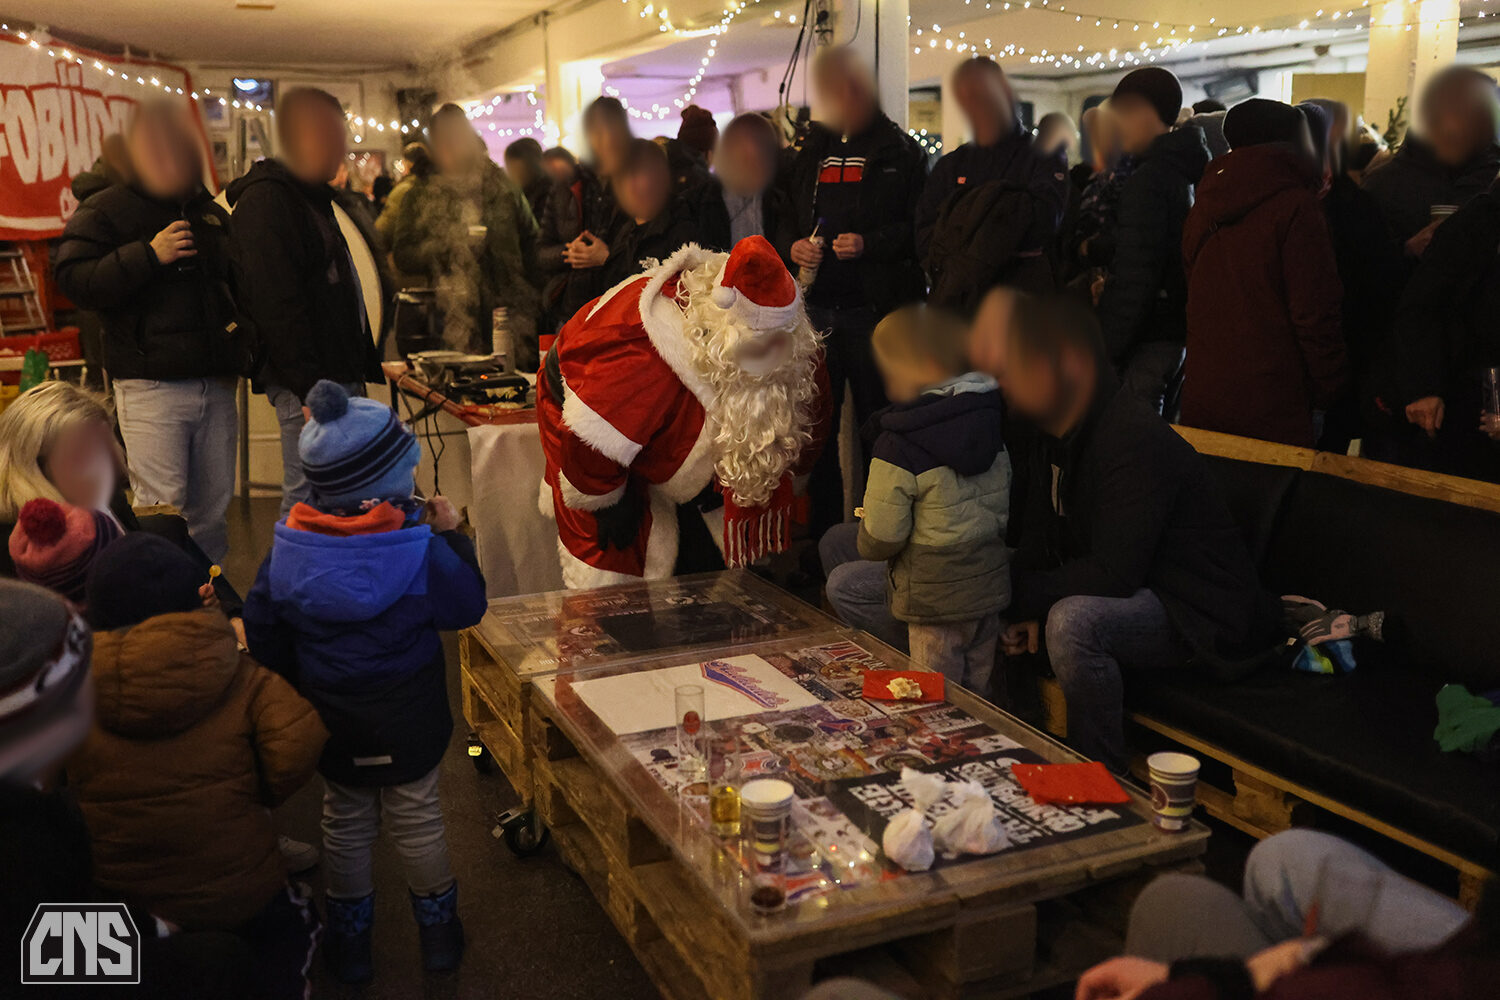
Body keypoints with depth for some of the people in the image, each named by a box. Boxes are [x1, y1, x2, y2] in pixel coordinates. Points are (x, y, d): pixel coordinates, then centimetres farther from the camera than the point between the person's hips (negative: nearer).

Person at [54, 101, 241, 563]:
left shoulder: (211, 212, 18)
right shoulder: (104, 210, 1)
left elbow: (237, 279, 32)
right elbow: (73, 279, -12)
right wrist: (149, 254, -19)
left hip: (215, 383, 6)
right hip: (151, 386, -5)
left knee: (212, 506, 11)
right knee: (162, 508, -8)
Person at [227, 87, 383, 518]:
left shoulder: (311, 197, 20)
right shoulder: (266, 201, -13)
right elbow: (278, 305, -21)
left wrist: (360, 367, 22)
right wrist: (313, 390, -24)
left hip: (338, 375, 10)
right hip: (310, 385, -10)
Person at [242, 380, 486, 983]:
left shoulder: (288, 548, -10)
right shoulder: (420, 549, -22)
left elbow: (262, 633, -1)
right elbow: (466, 607, -8)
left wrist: (289, 696, 13)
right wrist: (452, 536, 1)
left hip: (330, 721, 3)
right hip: (407, 722, -2)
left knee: (345, 821, 20)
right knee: (417, 817, 15)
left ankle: (349, 939, 35)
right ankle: (437, 930, 32)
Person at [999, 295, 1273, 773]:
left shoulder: (1135, 439, -27)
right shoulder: (1052, 435, 2)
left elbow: (1115, 575, -31)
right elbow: (1039, 542, 7)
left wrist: (1015, 596, -24)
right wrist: (1025, 609, -12)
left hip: (1200, 615, -9)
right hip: (1128, 594, 9)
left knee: (1072, 621, -34)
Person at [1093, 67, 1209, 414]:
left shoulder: (1148, 180, -15)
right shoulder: (1186, 172, 14)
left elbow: (1133, 279, -19)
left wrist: (1103, 353, -16)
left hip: (1149, 342, -10)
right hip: (1178, 332, 10)